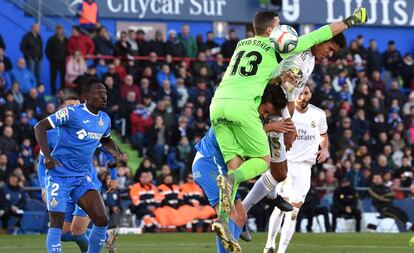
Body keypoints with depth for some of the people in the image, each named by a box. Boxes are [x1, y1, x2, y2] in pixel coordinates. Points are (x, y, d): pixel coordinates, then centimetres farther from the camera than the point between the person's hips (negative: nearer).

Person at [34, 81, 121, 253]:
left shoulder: (105, 120, 9)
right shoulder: (72, 113, -13)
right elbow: (40, 126, -14)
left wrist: (115, 153, 10)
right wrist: (47, 156, -24)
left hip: (83, 178, 6)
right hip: (59, 176, -6)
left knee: (102, 220, -4)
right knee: (57, 224, -8)